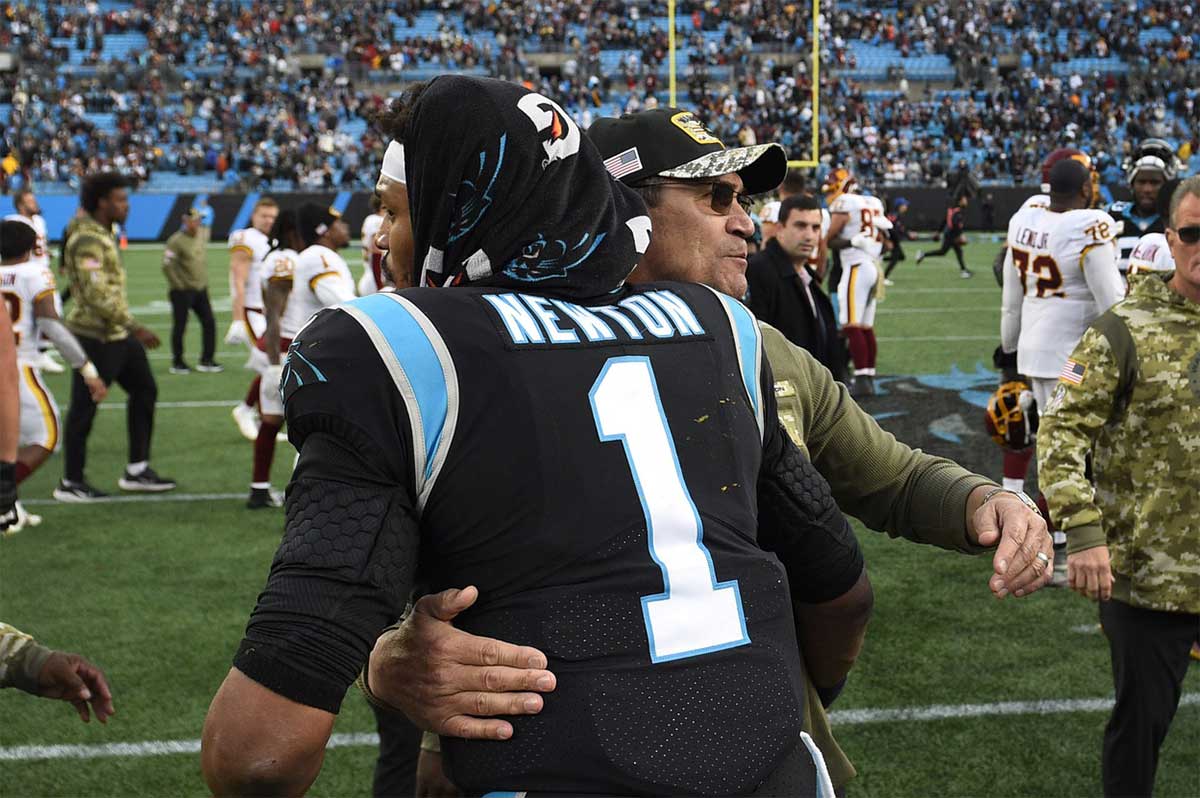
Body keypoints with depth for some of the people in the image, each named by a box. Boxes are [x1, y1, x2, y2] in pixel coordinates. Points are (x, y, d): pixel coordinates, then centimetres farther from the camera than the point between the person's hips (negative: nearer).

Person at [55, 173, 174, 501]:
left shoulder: (101, 233, 12)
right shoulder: (87, 240, -19)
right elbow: (98, 295, -25)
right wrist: (135, 328, -23)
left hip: (116, 334, 10)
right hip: (95, 335, -10)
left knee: (144, 390, 13)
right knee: (85, 406, -1)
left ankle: (137, 470, 20)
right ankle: (70, 483, 9)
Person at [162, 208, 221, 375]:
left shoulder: (200, 237, 9)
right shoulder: (176, 241, -14)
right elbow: (167, 266, -17)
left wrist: (203, 282, 15)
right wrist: (179, 285, -14)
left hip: (200, 289, 7)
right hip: (182, 292, -7)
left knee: (209, 323, 5)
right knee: (179, 326, 1)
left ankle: (206, 361, 13)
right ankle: (177, 363, 11)